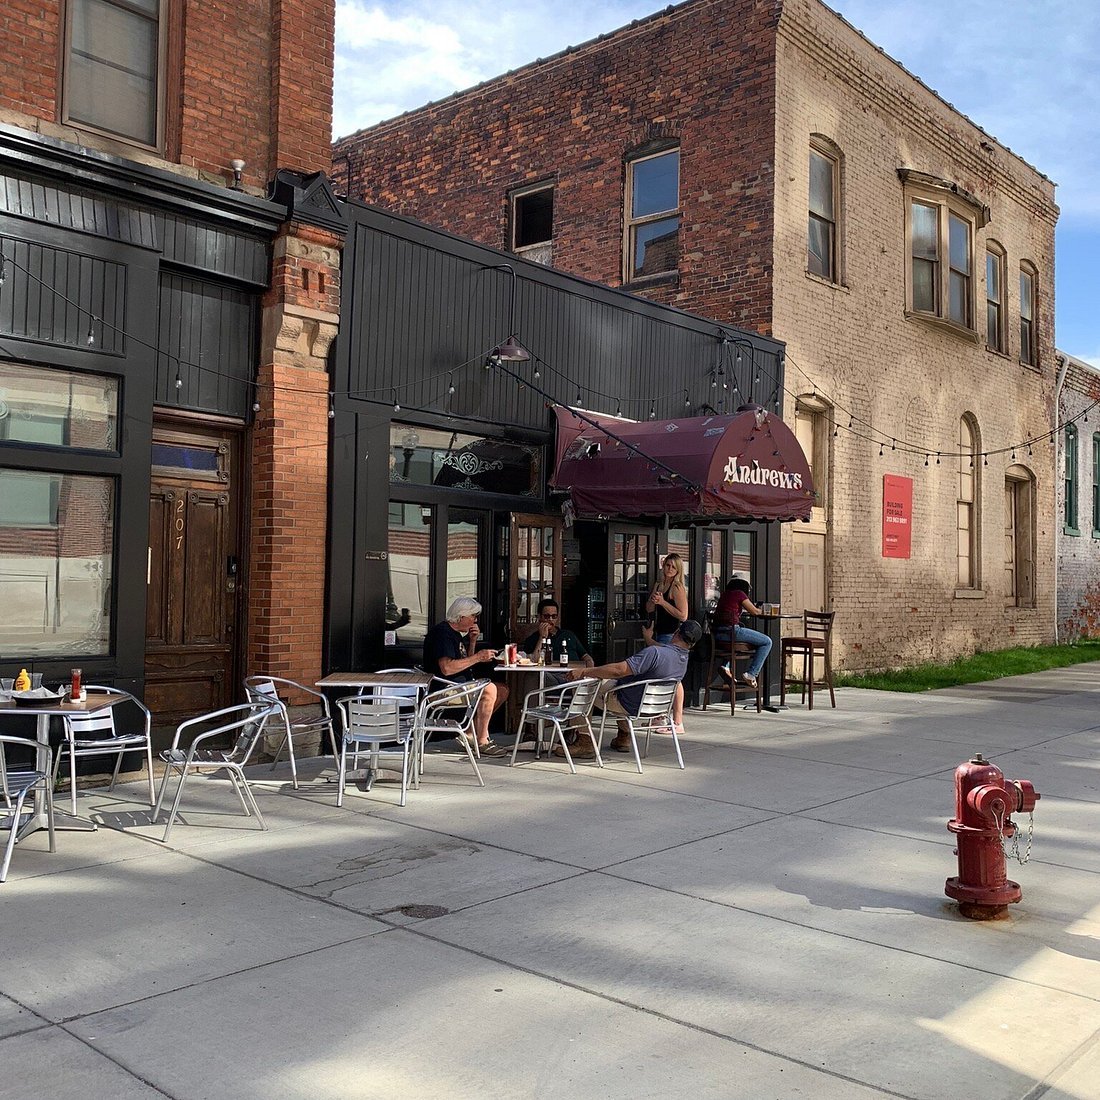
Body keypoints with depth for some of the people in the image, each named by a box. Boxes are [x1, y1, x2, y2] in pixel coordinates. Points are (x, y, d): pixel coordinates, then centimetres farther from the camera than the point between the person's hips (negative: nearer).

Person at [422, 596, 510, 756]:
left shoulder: (457, 634, 18)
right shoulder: (443, 632, -15)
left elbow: (466, 663, 23)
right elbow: (447, 668, -27)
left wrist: (472, 642, 7)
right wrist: (478, 657, -20)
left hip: (461, 683, 11)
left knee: (502, 691, 7)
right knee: (489, 688, -27)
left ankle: (471, 732, 6)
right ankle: (482, 743, -20)